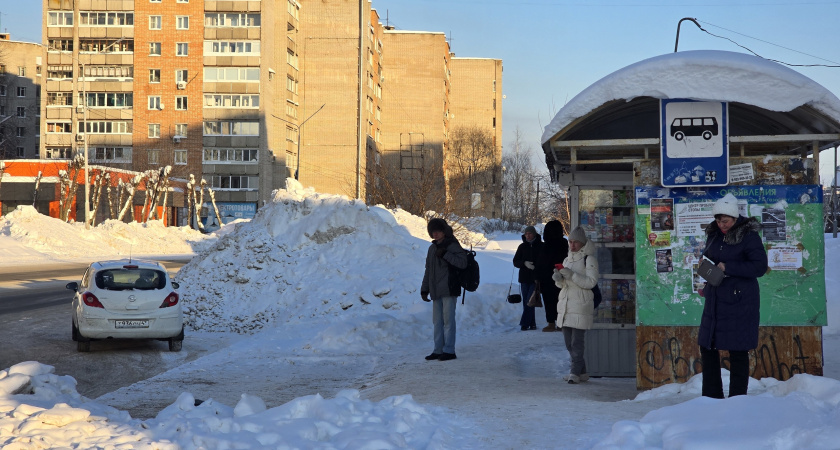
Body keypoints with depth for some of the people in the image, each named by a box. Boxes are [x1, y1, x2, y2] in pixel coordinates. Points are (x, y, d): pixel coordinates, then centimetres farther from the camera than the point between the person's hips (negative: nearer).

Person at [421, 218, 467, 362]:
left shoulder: (452, 246, -4)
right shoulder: (432, 248, 18)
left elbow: (462, 263, -17)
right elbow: (428, 270, 22)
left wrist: (445, 254, -20)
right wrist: (424, 289, 18)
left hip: (449, 289, -7)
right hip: (436, 291, 7)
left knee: (448, 320, -6)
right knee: (437, 321, 8)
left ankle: (449, 350, -2)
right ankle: (438, 350, 13)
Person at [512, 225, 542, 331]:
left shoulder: (541, 246, 0)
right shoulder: (522, 246, 10)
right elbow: (515, 262, 7)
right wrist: (525, 263, -13)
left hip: (535, 278, -4)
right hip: (524, 278, 4)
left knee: (529, 302, -10)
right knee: (526, 302, 5)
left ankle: (525, 323, -9)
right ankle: (532, 324, 11)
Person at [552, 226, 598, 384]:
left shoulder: (589, 259, -4)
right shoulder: (567, 259, 18)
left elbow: (591, 282, -13)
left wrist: (572, 275, -20)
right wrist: (558, 278, -2)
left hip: (581, 305, -8)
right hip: (565, 305, 8)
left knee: (577, 341, -11)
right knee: (569, 342, 8)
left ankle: (575, 372, -8)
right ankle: (582, 372, 16)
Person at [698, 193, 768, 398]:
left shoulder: (749, 236, -12)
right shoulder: (714, 235, 8)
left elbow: (760, 266, -18)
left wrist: (728, 268, -20)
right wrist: (707, 286, 9)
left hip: (739, 300, -7)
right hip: (716, 300, 7)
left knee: (737, 350, -2)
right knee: (707, 347, 11)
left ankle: (737, 398, 8)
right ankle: (711, 396, 22)